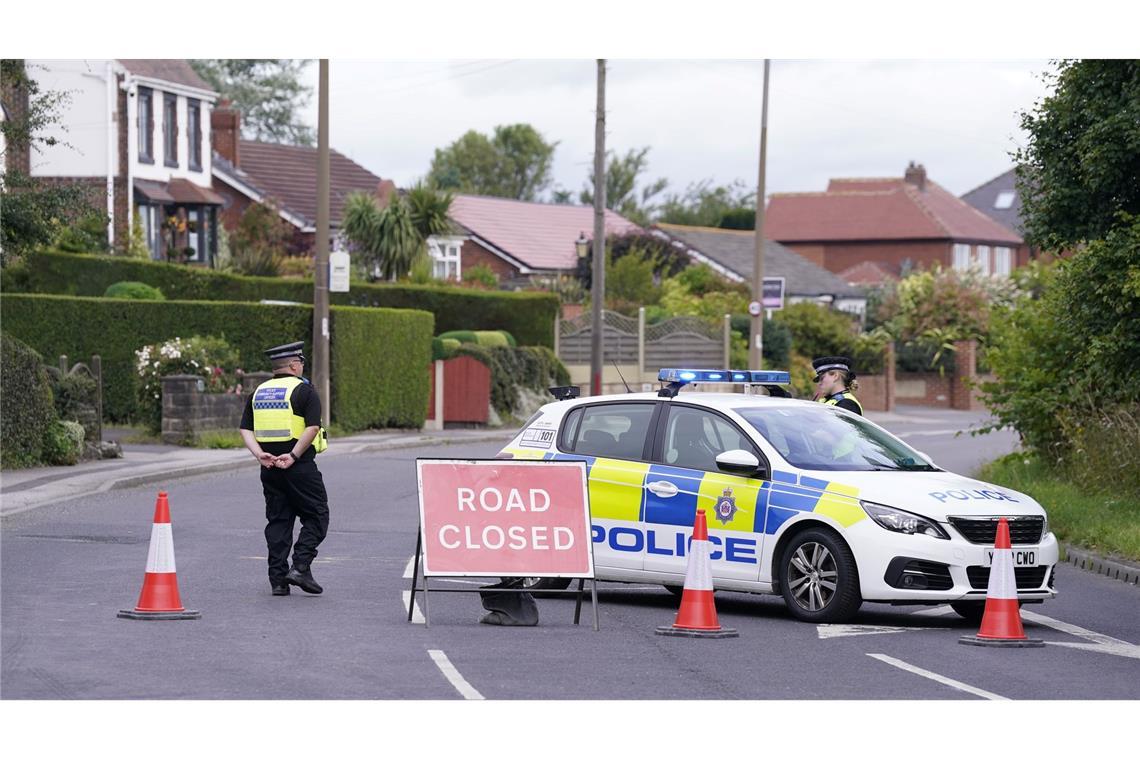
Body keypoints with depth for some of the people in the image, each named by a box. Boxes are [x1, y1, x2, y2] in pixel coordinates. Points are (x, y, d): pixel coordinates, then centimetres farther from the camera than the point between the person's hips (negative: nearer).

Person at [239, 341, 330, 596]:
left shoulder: (259, 392, 12)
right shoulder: (304, 390, -6)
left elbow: (245, 429, 5)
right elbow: (312, 427, -18)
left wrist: (259, 454, -5)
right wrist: (293, 456, -16)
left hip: (270, 469, 6)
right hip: (300, 467, -6)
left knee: (278, 520, 10)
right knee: (316, 516, 5)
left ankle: (278, 580, 5)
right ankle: (301, 567, -8)